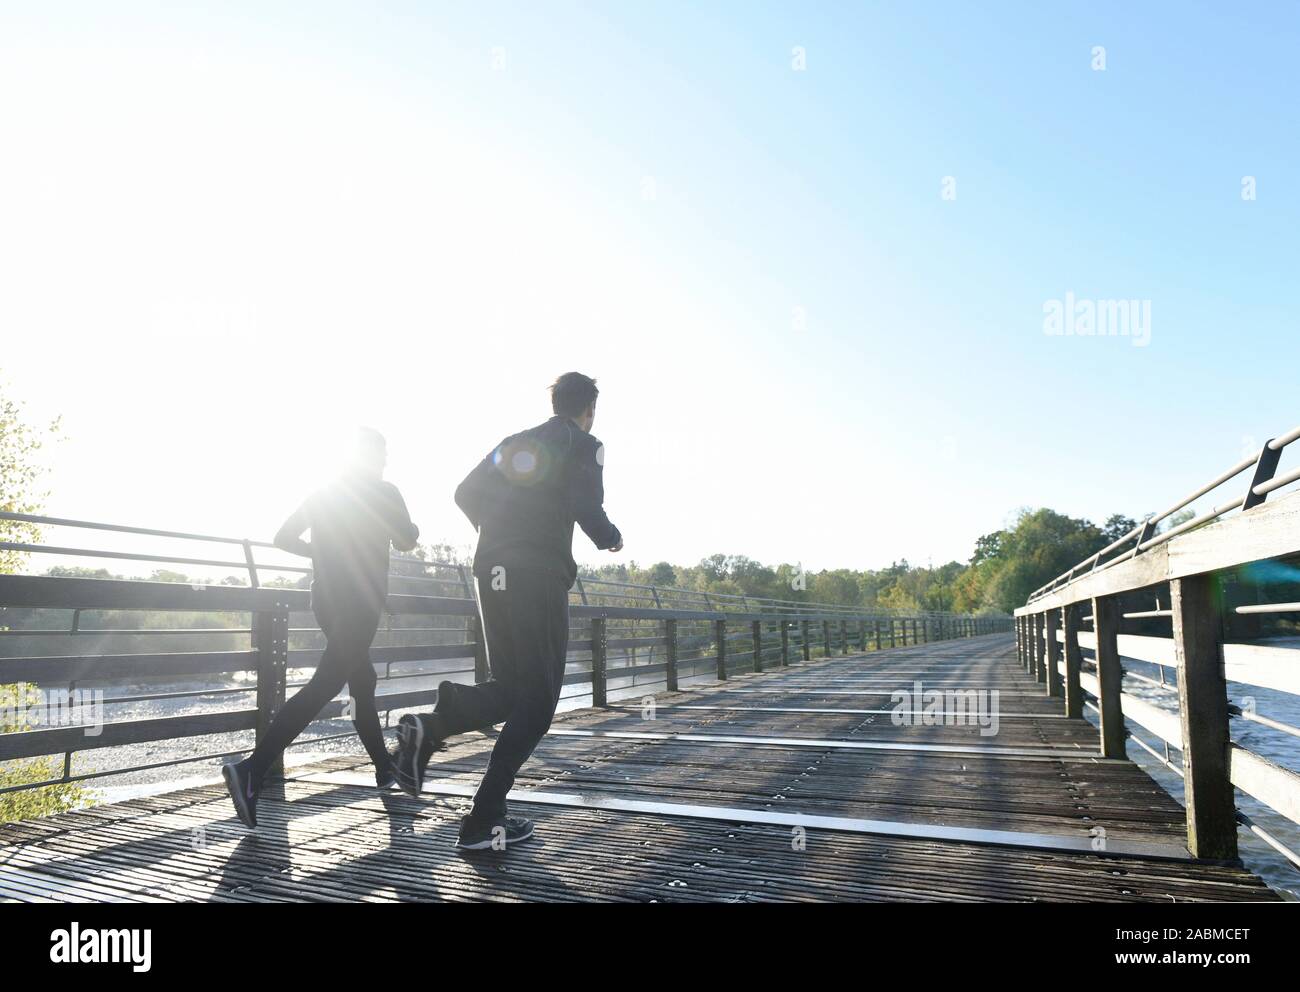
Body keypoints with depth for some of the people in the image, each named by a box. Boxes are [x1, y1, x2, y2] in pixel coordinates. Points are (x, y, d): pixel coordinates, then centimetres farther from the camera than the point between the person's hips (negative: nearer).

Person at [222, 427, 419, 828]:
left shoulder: (325, 492, 13)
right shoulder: (383, 492, -2)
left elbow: (283, 537, 10)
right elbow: (405, 542, -2)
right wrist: (412, 527, 20)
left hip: (326, 600, 7)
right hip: (361, 602, -7)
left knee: (362, 679, 19)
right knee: (324, 685, -14)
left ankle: (385, 766, 28)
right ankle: (252, 769, -26)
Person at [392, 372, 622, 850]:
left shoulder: (515, 442, 20)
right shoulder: (584, 445, 2)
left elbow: (466, 494, 18)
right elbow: (587, 509, -12)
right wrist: (612, 538, 9)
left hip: (491, 572, 7)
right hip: (540, 577, -7)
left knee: (508, 689, 16)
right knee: (536, 701, 2)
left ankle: (429, 727, -11)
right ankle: (484, 821, 0)